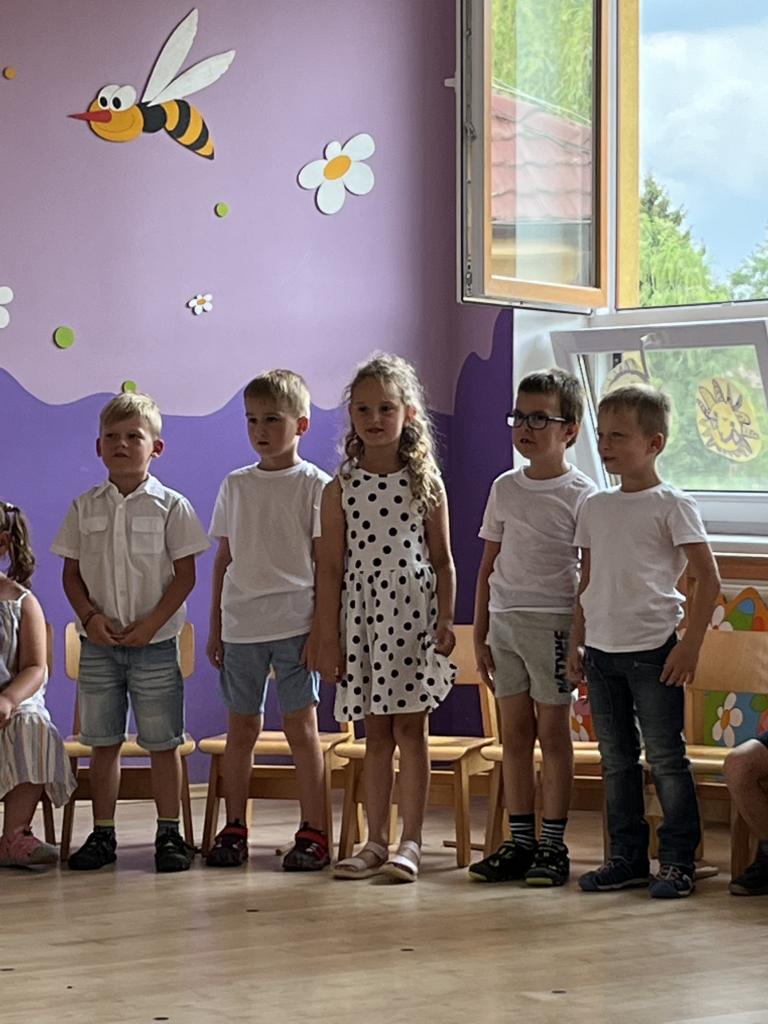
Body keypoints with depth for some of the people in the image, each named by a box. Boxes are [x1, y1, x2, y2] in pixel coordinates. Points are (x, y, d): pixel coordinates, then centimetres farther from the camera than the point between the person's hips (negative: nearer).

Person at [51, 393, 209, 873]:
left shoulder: (170, 506, -2)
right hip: (98, 642, 3)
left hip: (154, 642, -3)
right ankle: (102, 834, 15)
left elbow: (185, 575, -4)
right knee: (103, 740, 7)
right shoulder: (86, 507, 6)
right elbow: (72, 573, 7)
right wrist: (91, 617, -10)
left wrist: (152, 623, -14)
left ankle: (169, 834, 8)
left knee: (163, 742, 1)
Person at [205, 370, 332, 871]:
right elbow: (224, 560, 14)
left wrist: (320, 629, -9)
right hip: (241, 625, 4)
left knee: (301, 725, -4)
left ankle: (314, 833, 2)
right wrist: (215, 628, 10)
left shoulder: (314, 485, -1)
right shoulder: (236, 485, 10)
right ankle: (234, 829, 17)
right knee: (242, 727, 9)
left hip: (294, 623, -4)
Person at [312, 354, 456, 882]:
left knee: (410, 729, -1)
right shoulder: (340, 489, 4)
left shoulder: (426, 482, 3)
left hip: (414, 610, -1)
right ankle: (376, 842, 13)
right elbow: (331, 567, 4)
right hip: (360, 612, 1)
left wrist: (446, 621, -5)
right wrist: (327, 636, 0)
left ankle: (411, 843, 4)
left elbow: (443, 560, 4)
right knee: (376, 733, 7)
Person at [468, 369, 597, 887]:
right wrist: (480, 634, 10)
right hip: (504, 620, 5)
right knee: (514, 733, 8)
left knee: (553, 732, 0)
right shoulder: (505, 488, 9)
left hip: (553, 622, -5)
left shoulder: (581, 494, -4)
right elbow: (489, 565, 13)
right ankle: (520, 841, 14)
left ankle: (553, 846, 6)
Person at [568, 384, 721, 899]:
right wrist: (577, 643, 13)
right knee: (616, 759, 10)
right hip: (601, 650, 6)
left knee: (666, 757, -1)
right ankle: (627, 856, 19)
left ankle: (679, 860, 5)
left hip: (652, 651, -6)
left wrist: (690, 644, -13)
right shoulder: (595, 508, 11)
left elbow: (708, 579, -8)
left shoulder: (672, 504, -6)